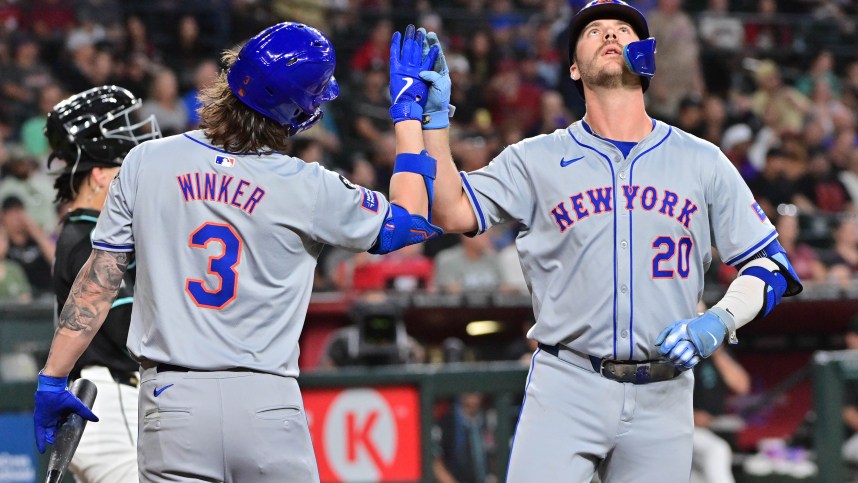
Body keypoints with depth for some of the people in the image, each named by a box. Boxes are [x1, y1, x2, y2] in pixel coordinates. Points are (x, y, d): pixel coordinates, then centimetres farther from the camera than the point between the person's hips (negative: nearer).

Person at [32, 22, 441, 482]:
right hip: (268, 403, -1)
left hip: (172, 398, 1)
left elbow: (98, 283, 2)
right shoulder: (307, 188, -3)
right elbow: (411, 219, 12)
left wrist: (53, 378, 10)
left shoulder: (147, 163, 0)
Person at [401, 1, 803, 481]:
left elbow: (771, 266, 8)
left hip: (662, 398, 1)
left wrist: (719, 322, -9)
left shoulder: (702, 161, 9)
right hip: (567, 387, -1)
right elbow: (453, 213, -5)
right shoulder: (538, 159, 7)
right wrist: (435, 116, -12)